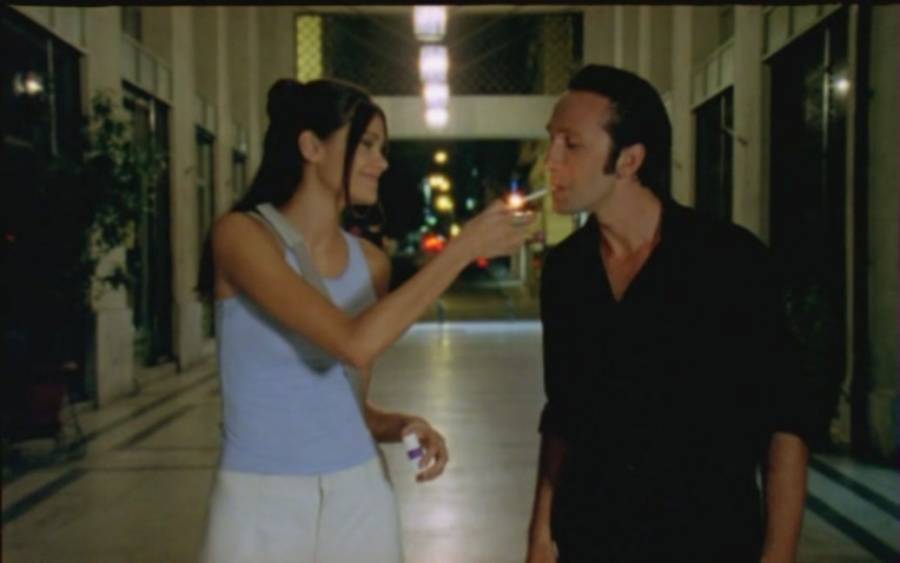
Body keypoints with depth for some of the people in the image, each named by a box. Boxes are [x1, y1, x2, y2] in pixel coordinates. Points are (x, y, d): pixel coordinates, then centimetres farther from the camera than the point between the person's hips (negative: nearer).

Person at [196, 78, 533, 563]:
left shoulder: (370, 262, 4)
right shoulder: (242, 234, -12)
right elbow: (354, 344, -25)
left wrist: (397, 426, -8)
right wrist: (465, 246, -21)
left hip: (360, 499, 5)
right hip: (260, 506, -4)